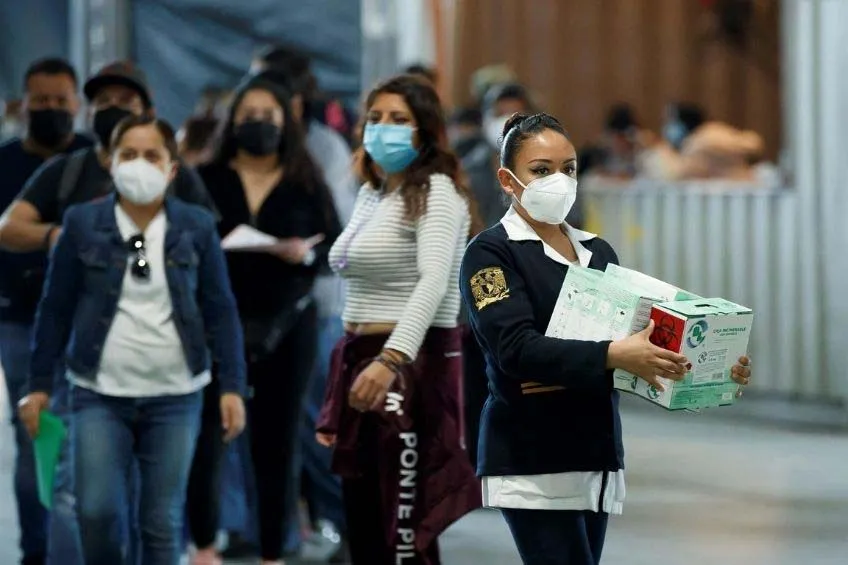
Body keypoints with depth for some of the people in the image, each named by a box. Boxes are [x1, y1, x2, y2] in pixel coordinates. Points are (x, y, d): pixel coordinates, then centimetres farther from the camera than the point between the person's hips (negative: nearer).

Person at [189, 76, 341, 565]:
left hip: (288, 323, 1)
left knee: (277, 442, 5)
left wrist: (306, 254, -17)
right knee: (205, 436, -7)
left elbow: (336, 246, 3)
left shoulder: (307, 184, 6)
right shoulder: (207, 180, 4)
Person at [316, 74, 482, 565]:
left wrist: (391, 359, -42)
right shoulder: (370, 193, 16)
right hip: (362, 360, 9)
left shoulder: (436, 192, -11)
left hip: (412, 365, -9)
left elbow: (434, 281, -28)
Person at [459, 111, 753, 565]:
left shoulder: (597, 252, 17)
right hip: (533, 462, -7)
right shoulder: (491, 253, -5)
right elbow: (516, 348, -20)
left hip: (598, 455, 7)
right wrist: (612, 356, -32)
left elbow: (643, 336, 14)